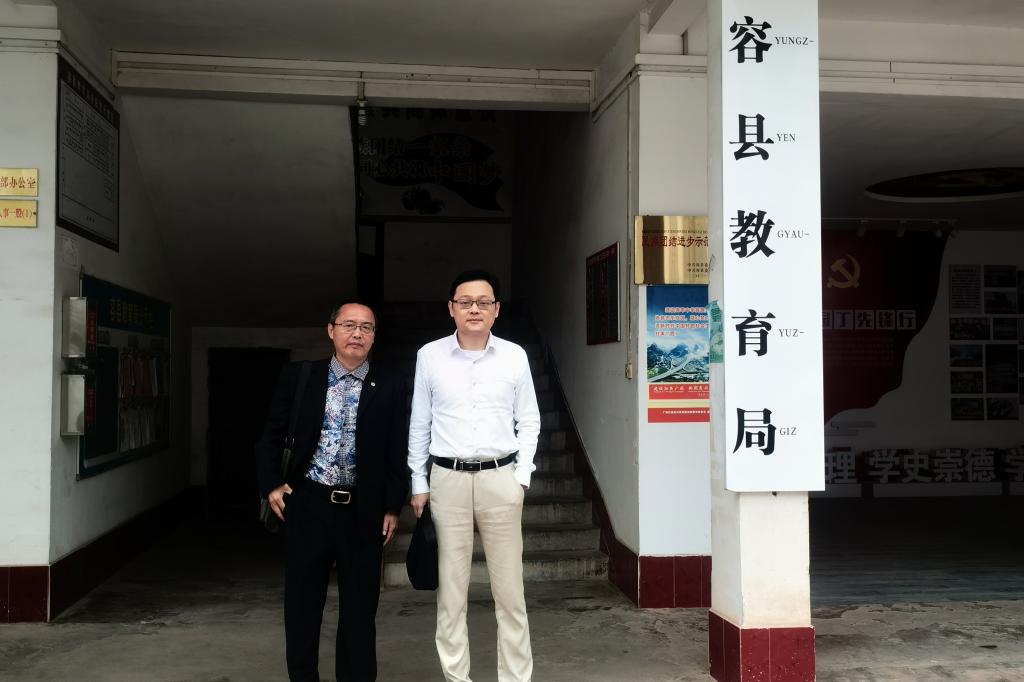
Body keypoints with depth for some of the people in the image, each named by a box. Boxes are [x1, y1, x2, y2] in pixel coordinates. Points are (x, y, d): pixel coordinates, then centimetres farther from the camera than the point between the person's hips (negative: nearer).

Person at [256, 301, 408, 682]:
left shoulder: (390, 388, 0)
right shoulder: (299, 377, 2)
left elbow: (397, 452, 1)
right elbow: (272, 436, 9)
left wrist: (393, 507, -2)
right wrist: (271, 484, 0)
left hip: (363, 510, 0)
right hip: (307, 504, 1)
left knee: (360, 605, 8)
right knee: (302, 601, 10)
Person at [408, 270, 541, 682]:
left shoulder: (515, 356, 2)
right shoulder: (429, 356, 1)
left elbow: (528, 422, 7)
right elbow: (419, 425, 7)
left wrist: (522, 476, -1)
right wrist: (418, 484, 6)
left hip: (500, 478, 0)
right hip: (448, 479, 0)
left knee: (510, 588, 6)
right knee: (450, 587, 7)